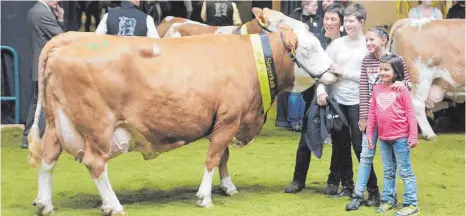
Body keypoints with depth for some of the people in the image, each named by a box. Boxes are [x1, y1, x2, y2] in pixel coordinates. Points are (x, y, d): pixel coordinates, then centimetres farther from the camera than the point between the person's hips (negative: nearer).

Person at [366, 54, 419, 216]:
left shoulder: (402, 90, -9)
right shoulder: (377, 89, 5)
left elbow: (410, 114, -8)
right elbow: (372, 113, 10)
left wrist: (413, 136, -11)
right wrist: (369, 133, 8)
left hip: (400, 138, -5)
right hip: (384, 138, 5)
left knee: (405, 171, 0)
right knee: (388, 172, 16)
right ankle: (388, 200, 25)